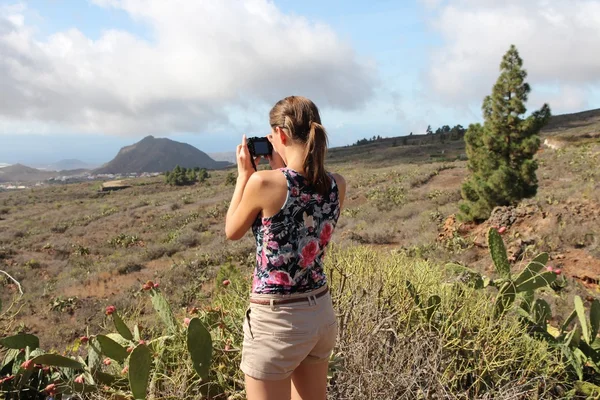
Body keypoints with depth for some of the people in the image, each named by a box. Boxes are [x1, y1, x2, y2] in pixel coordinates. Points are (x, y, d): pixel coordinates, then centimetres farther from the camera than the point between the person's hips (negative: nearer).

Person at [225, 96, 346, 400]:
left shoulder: (264, 182, -20)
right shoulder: (337, 185, -3)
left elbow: (231, 232, -1)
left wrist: (244, 173, 5)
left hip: (276, 320, -6)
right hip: (322, 313, 7)